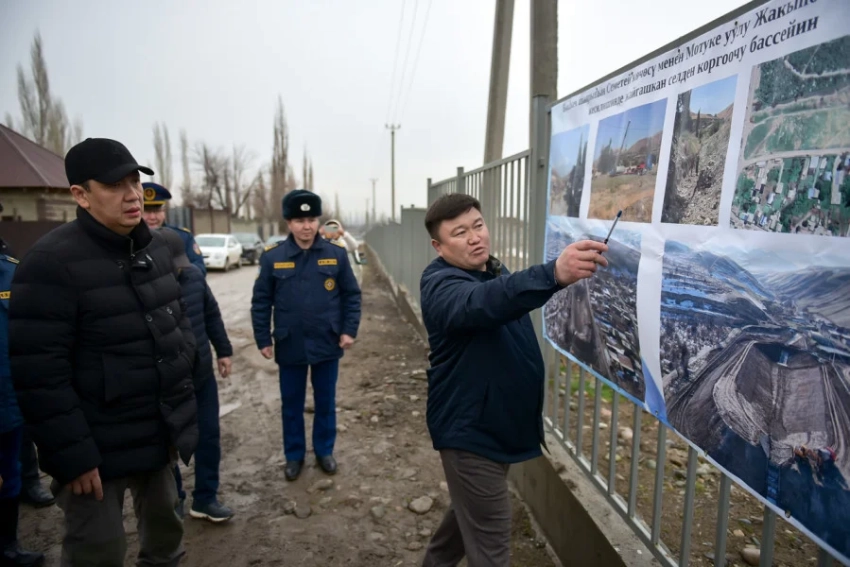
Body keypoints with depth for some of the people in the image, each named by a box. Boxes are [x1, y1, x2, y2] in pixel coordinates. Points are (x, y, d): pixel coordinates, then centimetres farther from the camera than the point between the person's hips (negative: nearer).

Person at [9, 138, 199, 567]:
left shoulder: (157, 247, 5)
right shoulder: (52, 261, -17)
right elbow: (39, 374, -20)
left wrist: (179, 407, 11)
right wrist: (73, 456, -18)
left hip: (159, 433, 6)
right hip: (98, 448, -6)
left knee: (165, 524, 22)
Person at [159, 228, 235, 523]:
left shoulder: (193, 275, -4)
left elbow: (212, 314, 9)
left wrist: (223, 350, 12)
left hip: (202, 374, 5)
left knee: (209, 435, 12)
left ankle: (205, 498, 29)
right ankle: (171, 501, 35)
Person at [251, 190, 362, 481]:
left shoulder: (336, 254, -5)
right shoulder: (273, 257, -6)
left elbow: (351, 295, 1)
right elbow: (261, 302, 0)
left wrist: (349, 330, -5)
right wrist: (263, 339, -2)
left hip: (327, 344, 0)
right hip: (290, 346, 0)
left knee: (326, 402, 16)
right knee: (291, 405, 15)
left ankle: (324, 451, 35)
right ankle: (294, 455, 34)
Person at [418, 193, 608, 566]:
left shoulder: (494, 270, 6)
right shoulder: (441, 284, -25)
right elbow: (483, 303, -48)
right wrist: (554, 274, -62)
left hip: (493, 424, 9)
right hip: (471, 430, -9)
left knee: (471, 512, 27)